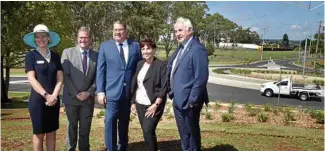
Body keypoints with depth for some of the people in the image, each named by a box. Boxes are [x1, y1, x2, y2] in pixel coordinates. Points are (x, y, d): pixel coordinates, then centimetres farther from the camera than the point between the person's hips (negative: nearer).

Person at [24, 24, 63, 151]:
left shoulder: (55, 56, 7)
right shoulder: (31, 55, -2)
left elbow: (60, 79, 3)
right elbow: (31, 79, -10)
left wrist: (54, 96, -12)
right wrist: (46, 95, -18)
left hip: (54, 100, 3)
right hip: (38, 100, -3)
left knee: (52, 133, 10)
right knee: (39, 133, 5)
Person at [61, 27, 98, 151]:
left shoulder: (96, 55, 3)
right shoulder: (67, 52, -2)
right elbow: (65, 76, -6)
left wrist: (89, 92, -9)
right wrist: (75, 94, -12)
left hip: (88, 98, 1)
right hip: (71, 98, -1)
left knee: (85, 128, 9)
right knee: (72, 127, 12)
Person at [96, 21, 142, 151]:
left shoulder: (135, 46, 6)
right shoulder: (105, 46, 3)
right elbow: (100, 70, 0)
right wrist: (100, 91, -7)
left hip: (129, 92, 2)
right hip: (112, 92, -2)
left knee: (124, 123, 15)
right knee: (110, 122, -3)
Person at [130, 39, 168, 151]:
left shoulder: (161, 65, -9)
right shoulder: (139, 64, 8)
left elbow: (164, 87, -13)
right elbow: (134, 84, 13)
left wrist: (155, 105, -17)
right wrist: (133, 102, 9)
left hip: (153, 105, -5)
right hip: (140, 104, 6)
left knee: (148, 131, -13)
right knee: (147, 132, 11)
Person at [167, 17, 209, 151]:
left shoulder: (197, 49, -19)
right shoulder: (180, 48, 10)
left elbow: (201, 78, -23)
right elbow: (171, 67, 19)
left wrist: (192, 101, -21)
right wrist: (172, 91, 10)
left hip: (188, 101, -8)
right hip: (178, 100, 8)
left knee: (192, 133, 10)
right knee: (183, 133, 22)